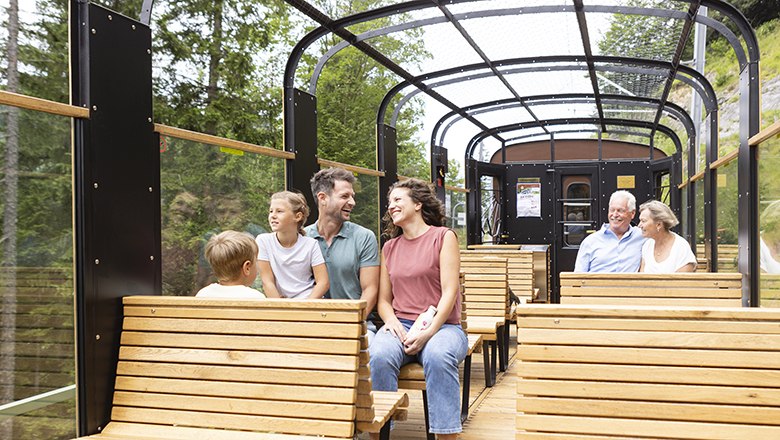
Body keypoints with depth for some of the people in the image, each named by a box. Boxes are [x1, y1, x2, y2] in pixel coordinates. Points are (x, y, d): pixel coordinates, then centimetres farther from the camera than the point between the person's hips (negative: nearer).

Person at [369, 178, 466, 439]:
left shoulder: (443, 237, 4)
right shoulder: (390, 247, 19)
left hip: (441, 326, -3)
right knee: (379, 356, -31)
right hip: (400, 326, 3)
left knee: (438, 356, -37)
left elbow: (450, 292, -6)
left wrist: (428, 333, -18)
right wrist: (391, 321, -6)